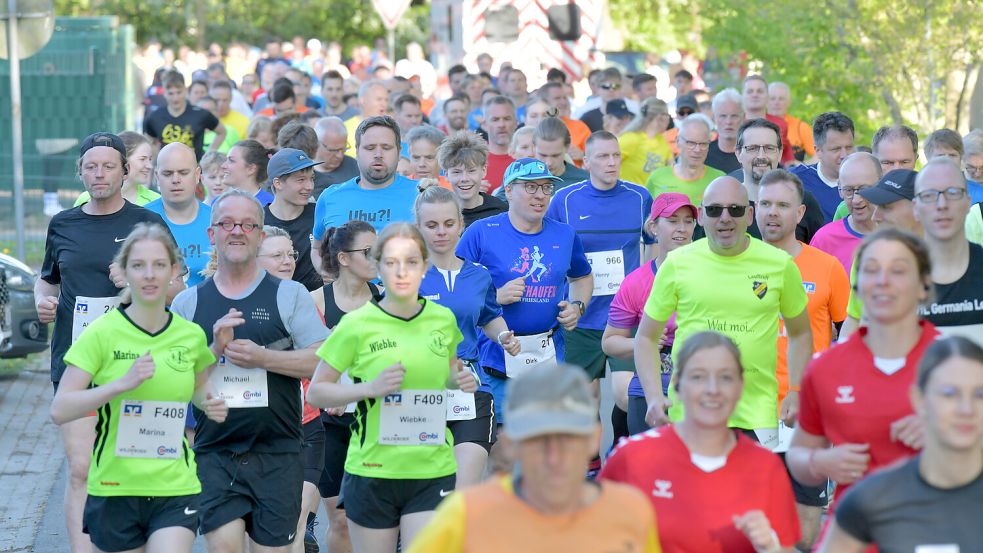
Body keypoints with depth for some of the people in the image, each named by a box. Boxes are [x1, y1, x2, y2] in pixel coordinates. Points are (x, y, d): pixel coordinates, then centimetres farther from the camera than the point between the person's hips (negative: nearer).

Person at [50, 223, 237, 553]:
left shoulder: (191, 335, 4)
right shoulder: (102, 333, -7)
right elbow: (59, 411, -13)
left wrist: (213, 376, 3)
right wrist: (122, 383, -23)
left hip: (176, 490, 2)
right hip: (114, 488, -1)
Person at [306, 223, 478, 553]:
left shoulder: (443, 319, 4)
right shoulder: (357, 324, -6)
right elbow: (315, 393, -3)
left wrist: (460, 381, 1)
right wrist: (370, 387, -17)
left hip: (433, 472, 2)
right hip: (372, 472, -2)